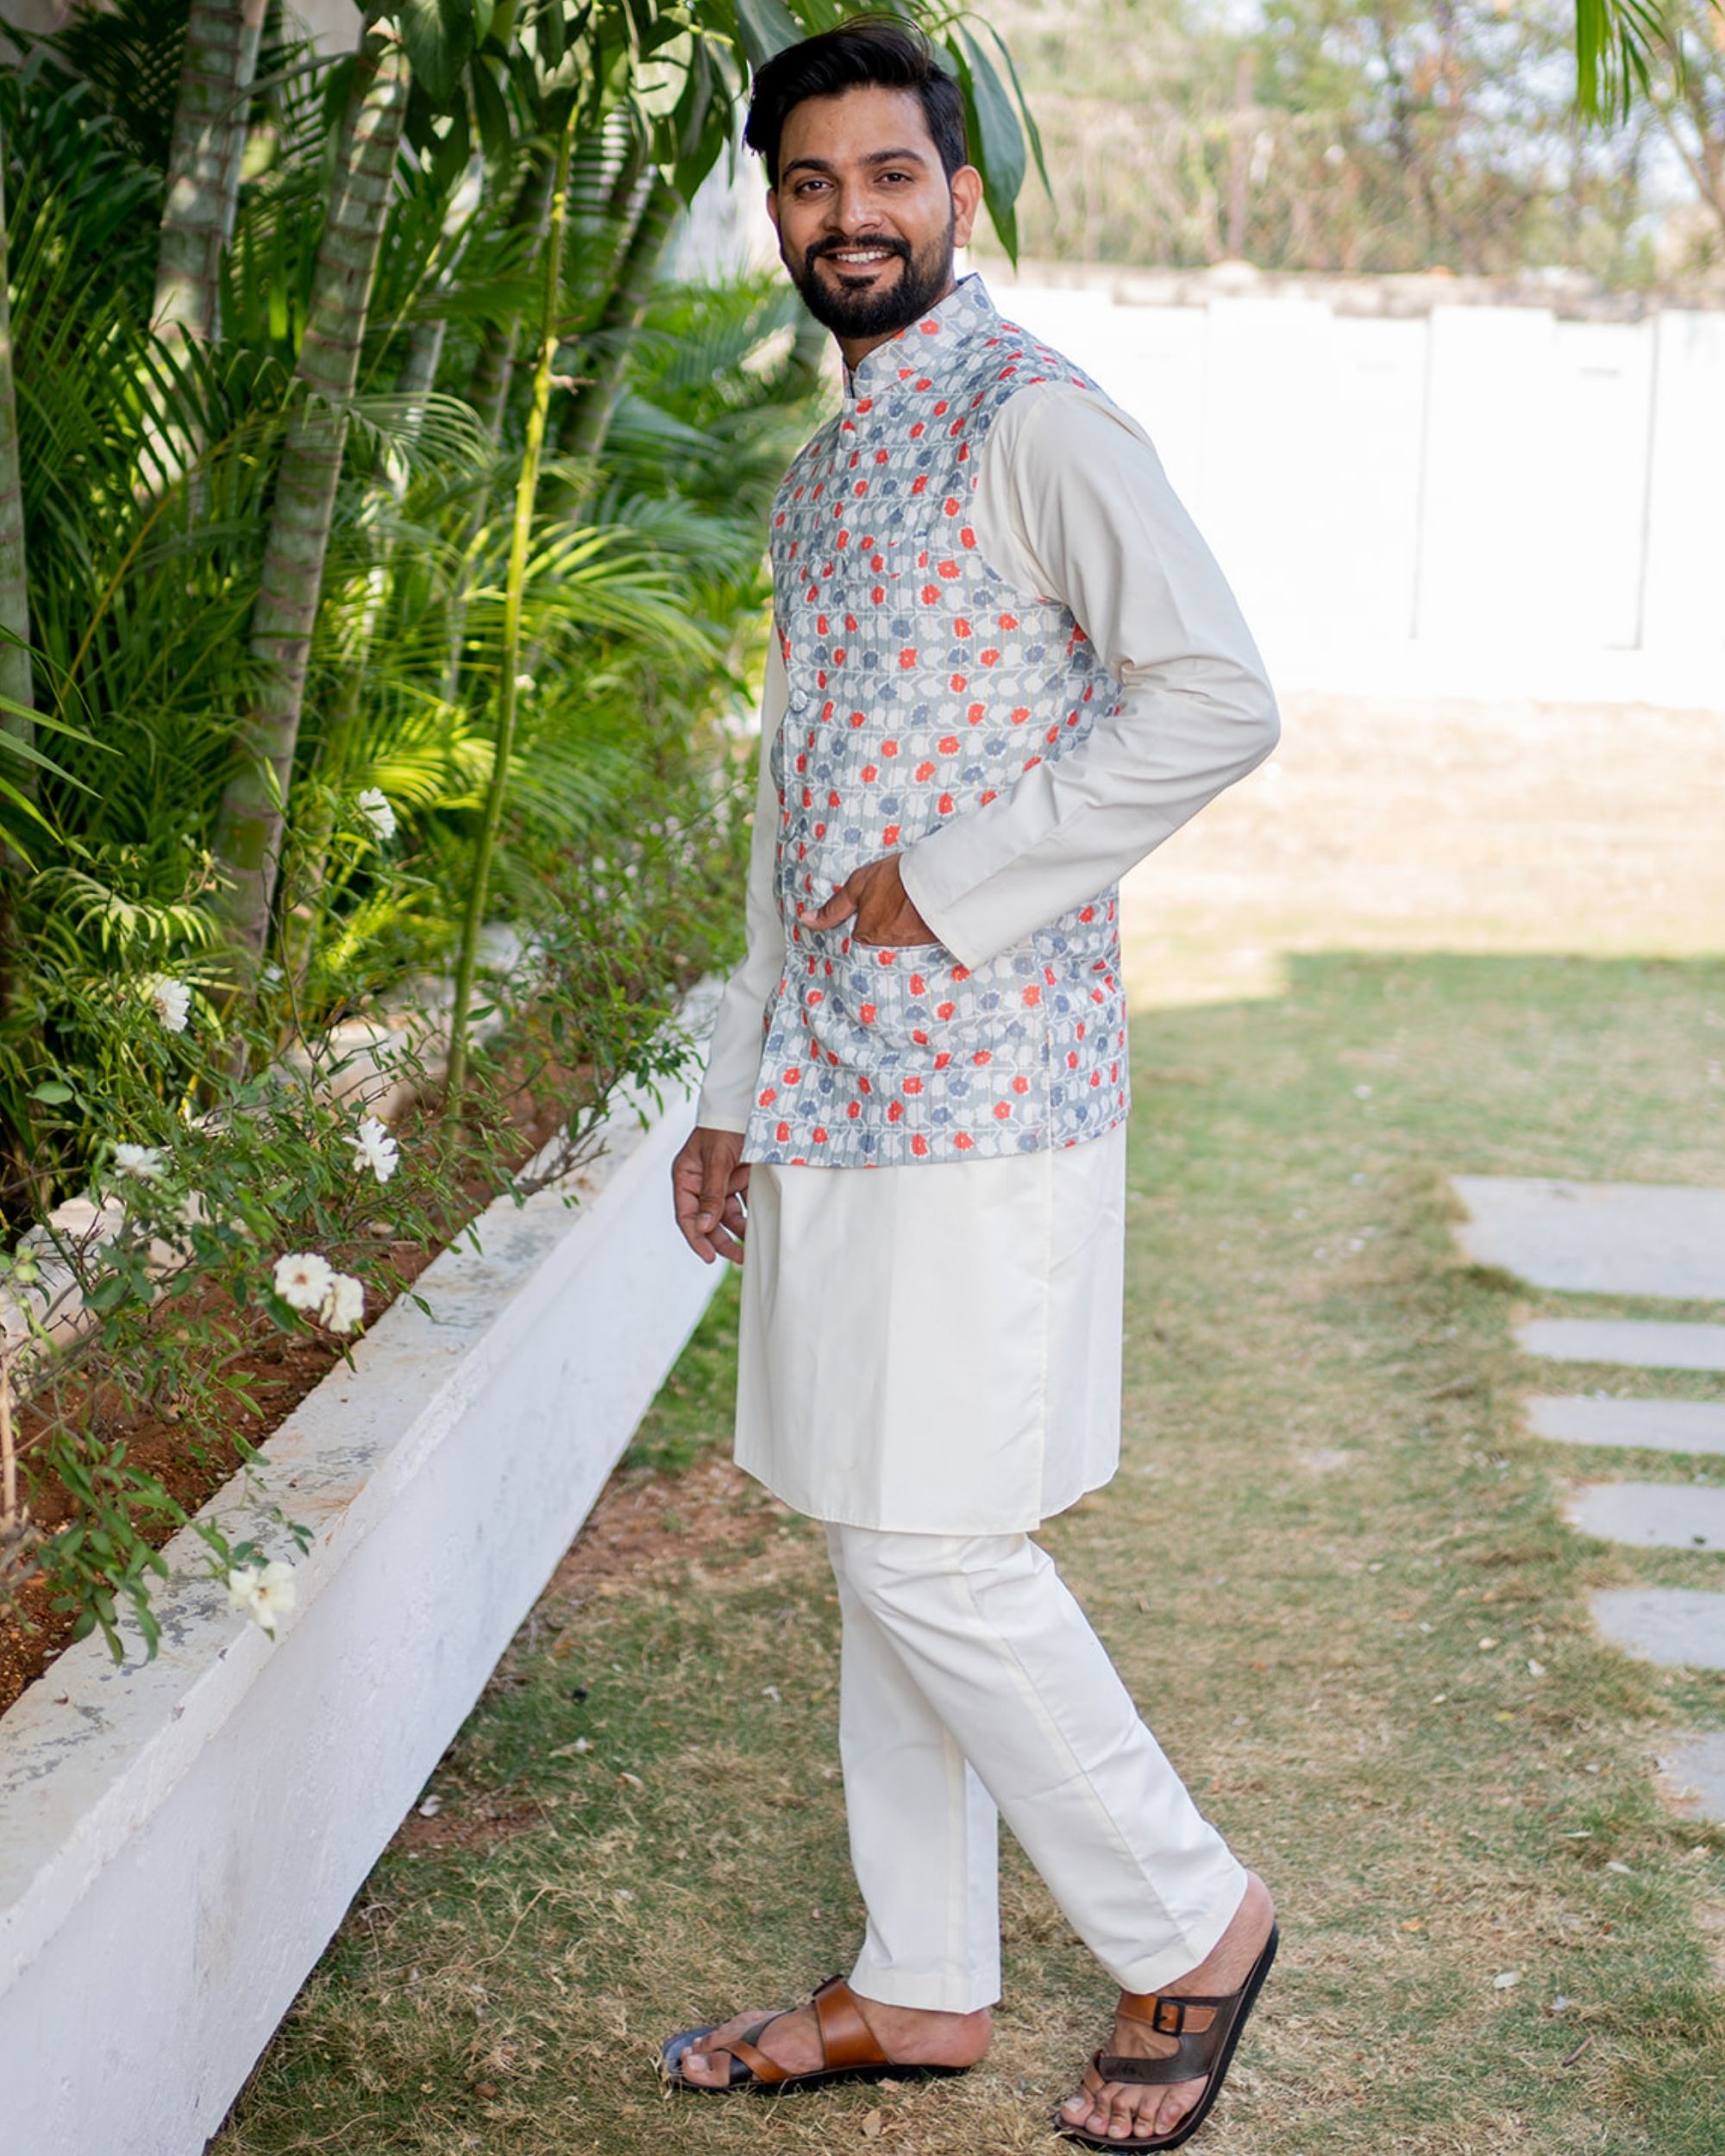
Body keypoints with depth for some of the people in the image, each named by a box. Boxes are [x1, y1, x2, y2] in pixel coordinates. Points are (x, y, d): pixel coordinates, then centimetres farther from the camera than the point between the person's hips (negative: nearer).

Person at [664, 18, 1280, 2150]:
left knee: (934, 1554, -6)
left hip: (979, 1087, -9)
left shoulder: (1032, 422, -10)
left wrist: (950, 886, -18)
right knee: (875, 1554, 13)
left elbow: (1216, 697, -21)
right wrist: (734, 1091, 19)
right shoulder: (823, 473, 18)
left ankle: (1187, 1922, 13)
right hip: (836, 1094, 9)